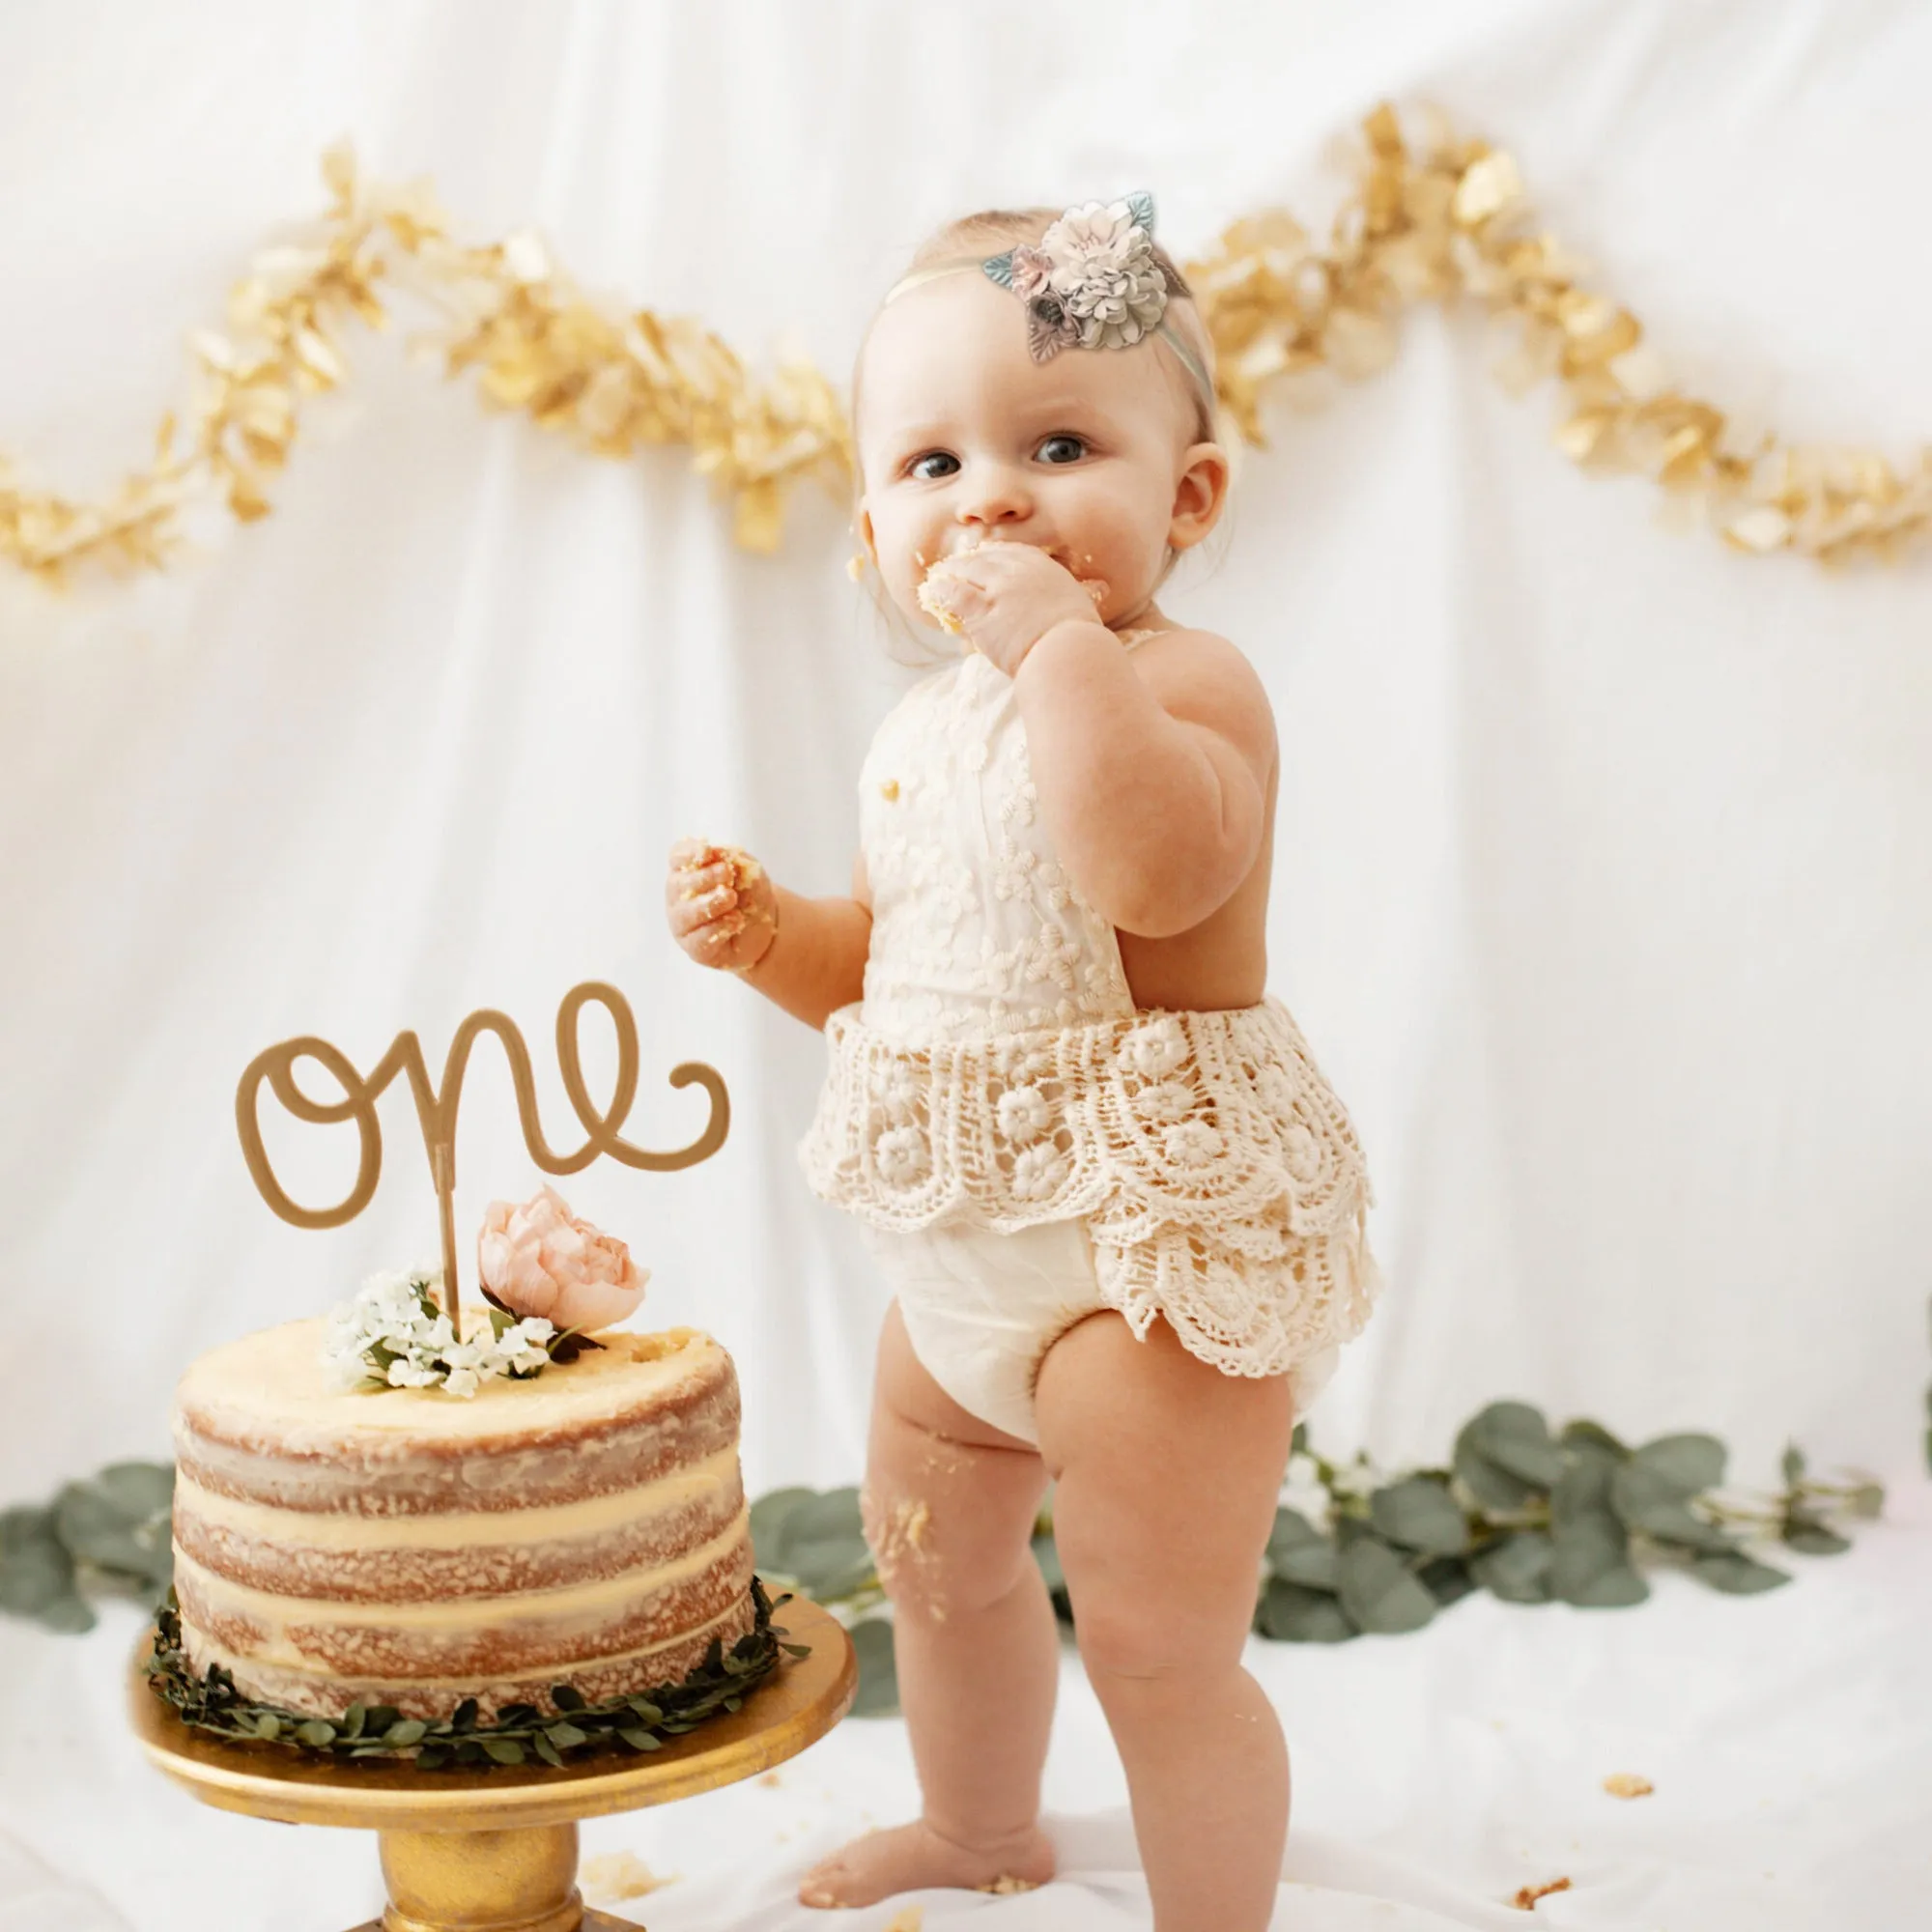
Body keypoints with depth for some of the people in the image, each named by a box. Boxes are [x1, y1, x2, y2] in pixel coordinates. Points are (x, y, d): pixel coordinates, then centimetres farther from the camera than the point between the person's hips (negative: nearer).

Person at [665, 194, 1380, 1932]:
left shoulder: (1184, 679, -18)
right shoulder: (922, 730, 9)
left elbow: (1160, 872, -39)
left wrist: (1060, 634, -34)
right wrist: (765, 929, 1)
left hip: (1152, 1228, -9)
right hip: (966, 1242, 10)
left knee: (1159, 1641, -3)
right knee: (933, 1558, 27)